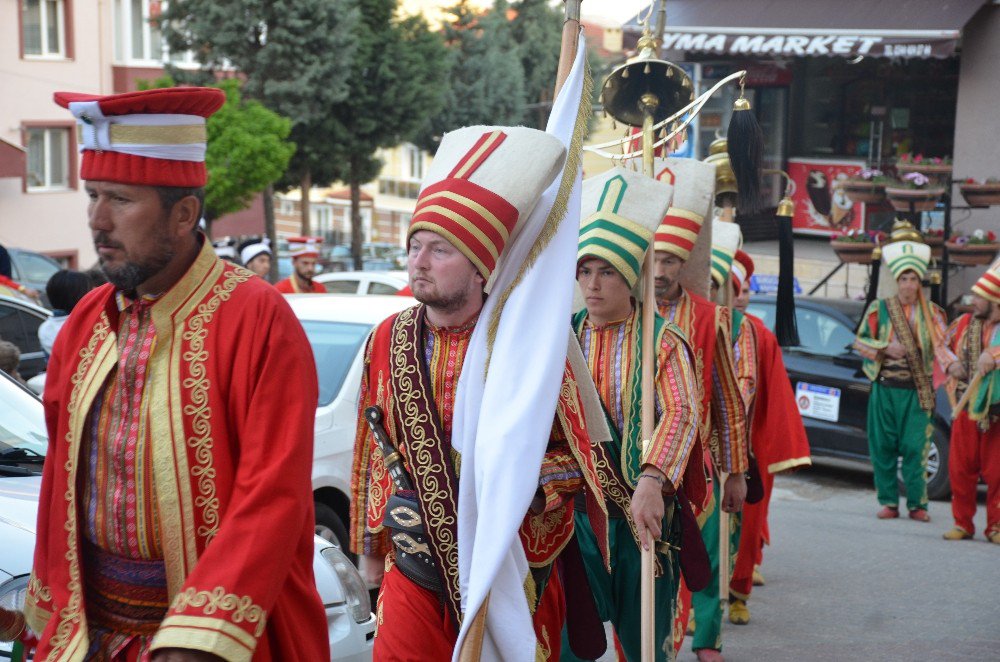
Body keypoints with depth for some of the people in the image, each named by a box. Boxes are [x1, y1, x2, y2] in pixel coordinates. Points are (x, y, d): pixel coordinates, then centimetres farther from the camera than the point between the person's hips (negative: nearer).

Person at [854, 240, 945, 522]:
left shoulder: (931, 312, 7)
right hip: (884, 389, 1)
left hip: (916, 390, 0)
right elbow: (861, 341, 7)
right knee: (883, 447, 2)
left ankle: (917, 504, 6)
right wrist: (886, 347, -9)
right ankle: (889, 502, 11)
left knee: (915, 448, -3)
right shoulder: (879, 308, 6)